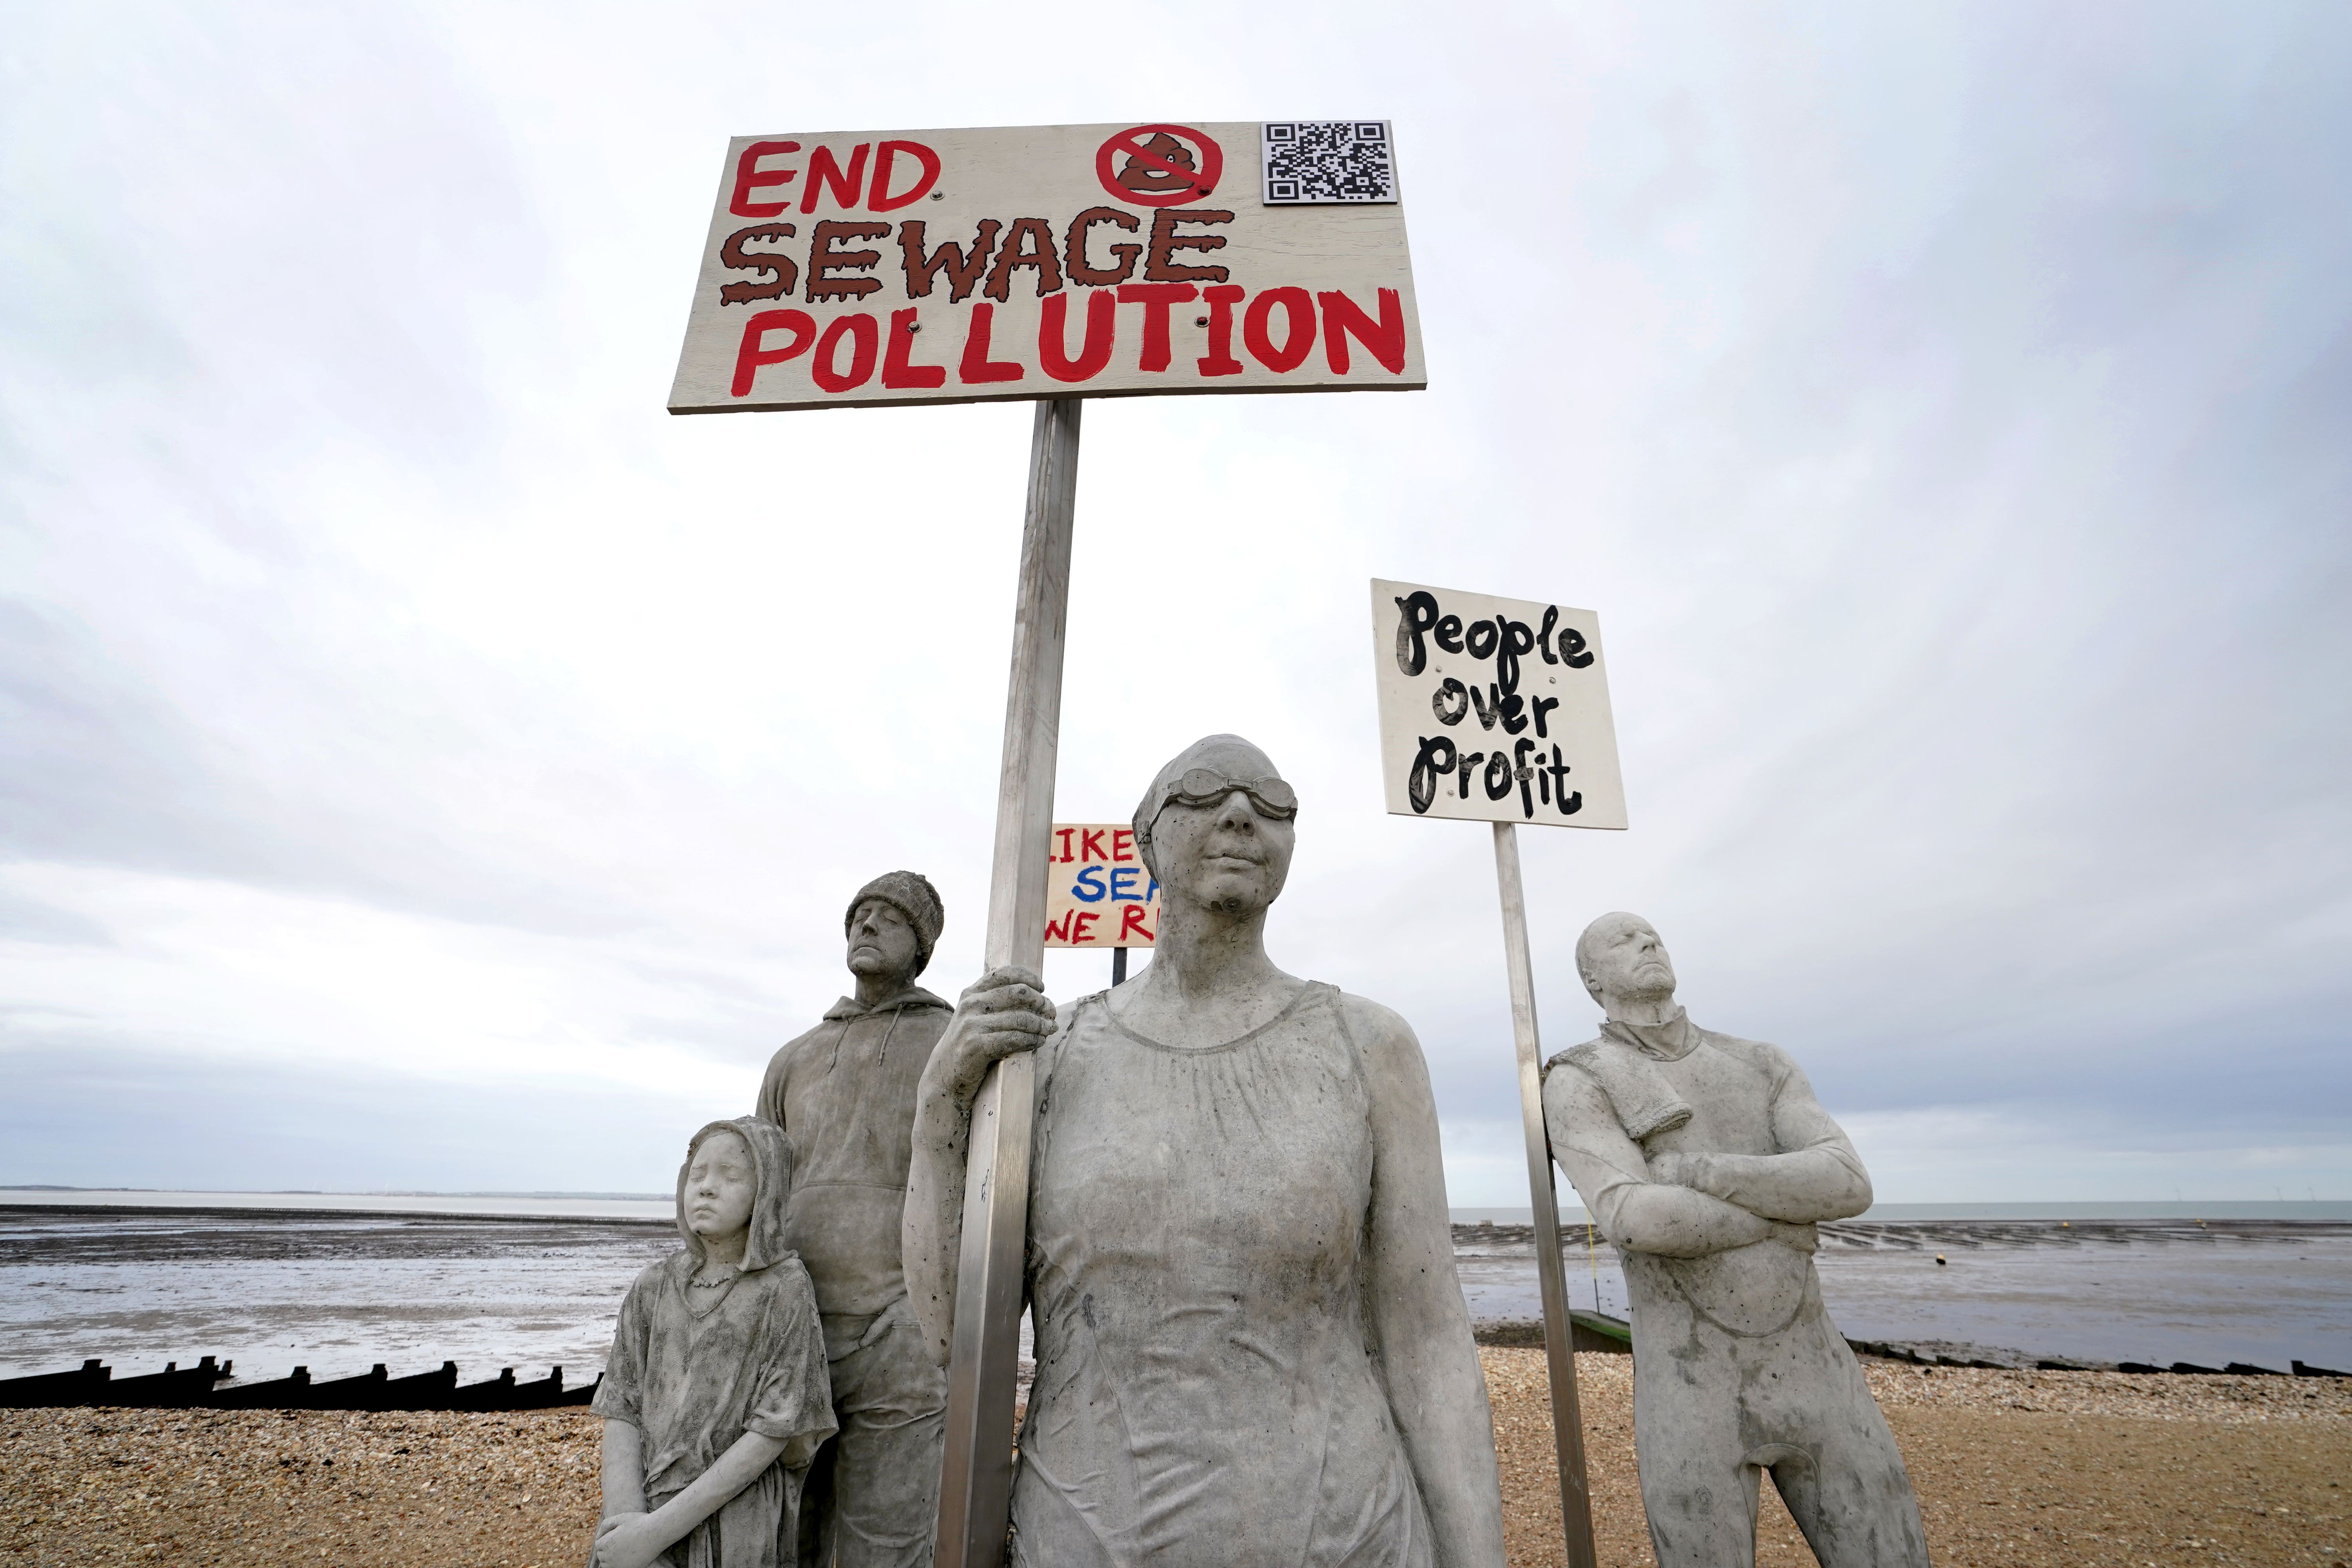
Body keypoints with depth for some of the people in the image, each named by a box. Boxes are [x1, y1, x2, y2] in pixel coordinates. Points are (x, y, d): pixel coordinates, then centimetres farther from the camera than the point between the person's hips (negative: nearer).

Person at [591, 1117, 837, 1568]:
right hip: (643, 1502, 4)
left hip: (732, 1512, -3)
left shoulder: (784, 1289, -10)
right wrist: (625, 1514, -14)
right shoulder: (654, 1288, 5)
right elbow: (621, 1411, 2)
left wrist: (660, 1529, -13)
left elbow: (772, 1433, -11)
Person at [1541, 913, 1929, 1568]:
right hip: (1692, 1395, -4)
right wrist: (1787, 1215, -8)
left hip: (1810, 1376, 4)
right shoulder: (1577, 1084, -7)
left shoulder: (1766, 1066, 10)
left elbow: (1847, 1185, -7)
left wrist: (1695, 1171, -17)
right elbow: (1636, 1221, -21)